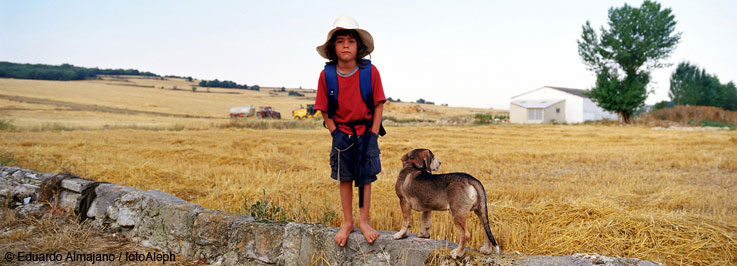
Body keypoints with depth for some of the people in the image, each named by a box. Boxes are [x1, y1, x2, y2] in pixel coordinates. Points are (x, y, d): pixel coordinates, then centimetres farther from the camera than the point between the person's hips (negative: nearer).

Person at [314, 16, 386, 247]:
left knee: (365, 176, 5)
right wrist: (335, 133, -7)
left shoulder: (370, 71, -14)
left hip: (366, 131, -1)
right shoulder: (326, 75, -11)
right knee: (345, 178, 9)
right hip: (342, 133, 1)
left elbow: (378, 104, -6)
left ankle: (363, 221, 18)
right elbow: (324, 109, -1)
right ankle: (347, 222, 21)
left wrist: (374, 134, -9)